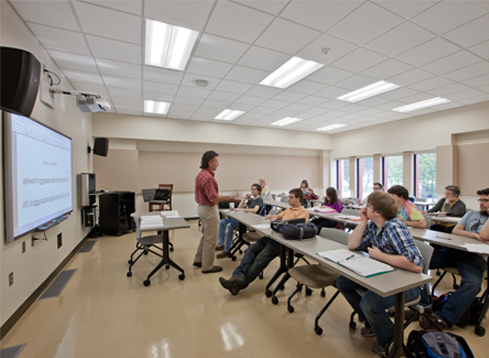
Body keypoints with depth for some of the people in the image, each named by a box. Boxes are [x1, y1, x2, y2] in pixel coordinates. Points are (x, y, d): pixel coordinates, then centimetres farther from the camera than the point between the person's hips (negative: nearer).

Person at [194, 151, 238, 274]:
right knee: (210, 239, 3)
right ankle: (207, 266, 17)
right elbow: (213, 197, -27)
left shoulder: (201, 174, 9)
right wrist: (228, 198, -24)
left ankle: (198, 260, 35)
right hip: (209, 209, -11)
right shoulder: (208, 177, -24)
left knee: (205, 236, 23)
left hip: (202, 207, 11)